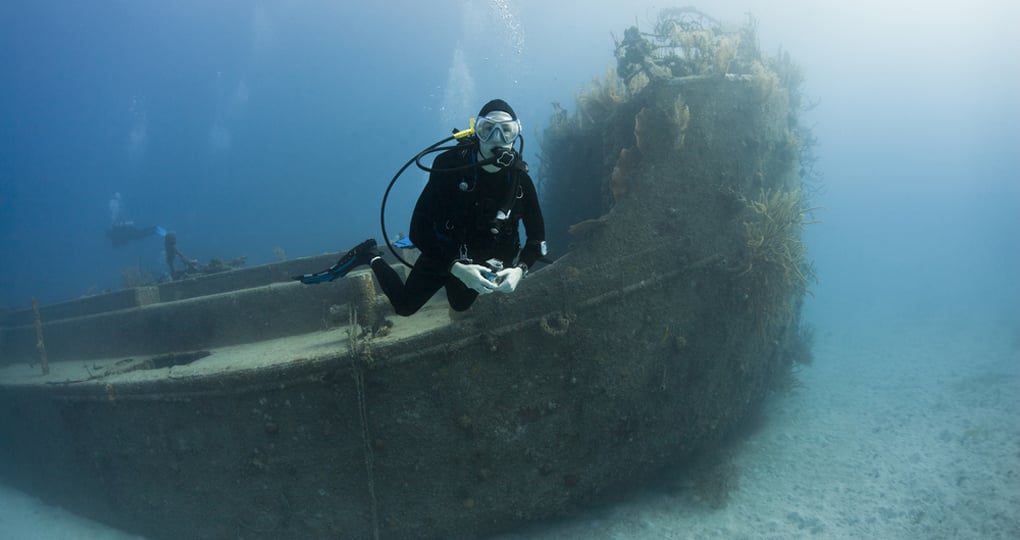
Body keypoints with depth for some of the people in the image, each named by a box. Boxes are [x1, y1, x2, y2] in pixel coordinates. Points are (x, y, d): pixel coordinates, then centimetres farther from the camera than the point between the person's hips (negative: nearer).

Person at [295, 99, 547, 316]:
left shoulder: (519, 178, -21)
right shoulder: (450, 167, -30)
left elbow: (537, 237, -15)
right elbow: (418, 230, -31)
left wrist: (519, 269, -34)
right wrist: (456, 268, -41)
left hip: (485, 261, 4)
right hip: (443, 255, -3)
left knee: (460, 306, 30)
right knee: (404, 306, 12)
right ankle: (371, 257, 32)